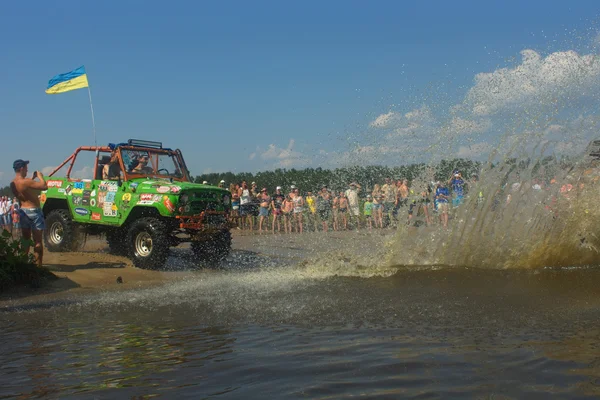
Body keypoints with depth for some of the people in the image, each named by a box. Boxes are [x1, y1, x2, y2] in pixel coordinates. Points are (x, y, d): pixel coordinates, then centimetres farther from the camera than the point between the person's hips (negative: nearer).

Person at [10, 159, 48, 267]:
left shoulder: (13, 184, 2)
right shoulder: (26, 181, -23)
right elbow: (44, 186, -23)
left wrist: (33, 178, 14)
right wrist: (40, 176, -7)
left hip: (23, 211, 8)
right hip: (34, 211, -8)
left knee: (25, 239, 16)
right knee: (37, 241, -2)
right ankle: (38, 264, -3)